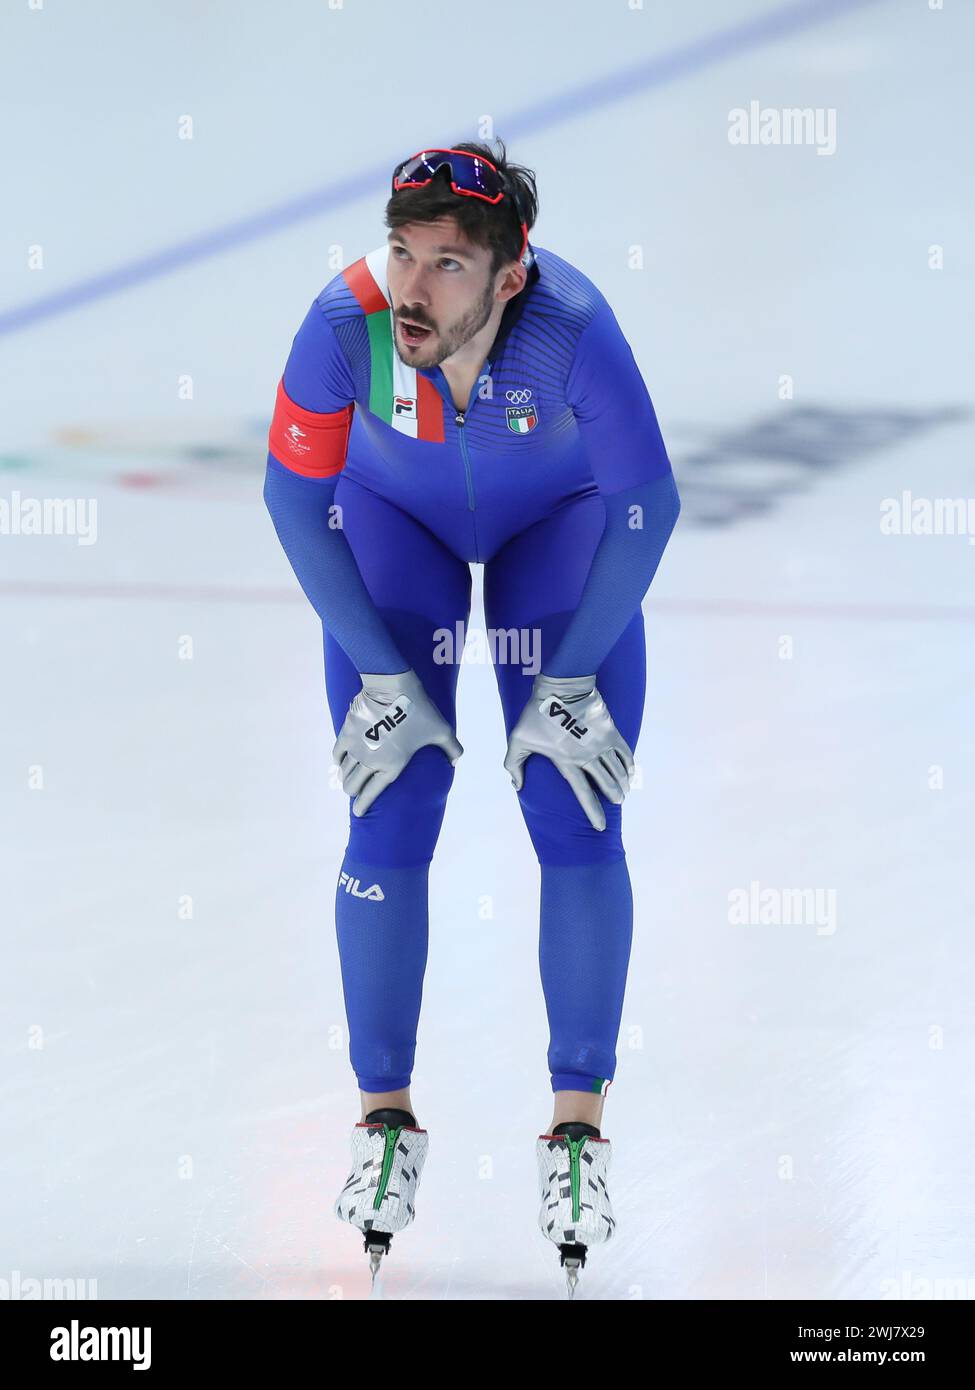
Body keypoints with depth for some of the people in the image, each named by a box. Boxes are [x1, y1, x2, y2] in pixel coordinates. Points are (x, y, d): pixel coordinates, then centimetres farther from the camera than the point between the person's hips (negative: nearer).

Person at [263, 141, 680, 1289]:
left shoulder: (572, 327, -37)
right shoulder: (345, 322, -34)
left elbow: (647, 503, -22)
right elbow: (294, 497, -18)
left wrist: (571, 681, -17)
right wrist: (381, 675, -16)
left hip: (562, 524, -1)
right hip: (393, 518, 1)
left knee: (579, 826, -7)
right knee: (389, 825, -6)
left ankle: (577, 1125, 4)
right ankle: (383, 1116, 8)